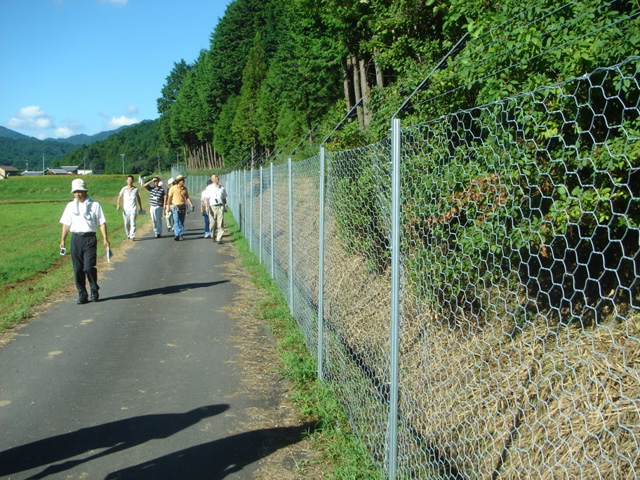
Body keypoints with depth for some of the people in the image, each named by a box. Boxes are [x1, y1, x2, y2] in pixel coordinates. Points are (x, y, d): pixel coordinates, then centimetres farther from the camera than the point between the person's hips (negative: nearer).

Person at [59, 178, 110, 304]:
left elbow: (102, 222, 1)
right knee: (78, 269, 3)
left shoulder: (94, 205, 3)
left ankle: (94, 290, 11)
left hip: (89, 238, -3)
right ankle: (82, 295, 12)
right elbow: (66, 224, 16)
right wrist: (62, 240, 11)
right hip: (76, 239, 4)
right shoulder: (70, 206, 14)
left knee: (89, 267, -12)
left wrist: (105, 238, -7)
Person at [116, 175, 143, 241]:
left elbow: (138, 198, 19)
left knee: (133, 223, -11)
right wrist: (118, 204, -18)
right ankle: (128, 235, 27)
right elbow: (119, 197, -1)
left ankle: (132, 236, -14)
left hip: (133, 209, -1)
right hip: (125, 209, 1)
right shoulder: (124, 189, 4)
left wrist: (140, 207, 24)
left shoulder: (135, 189, 6)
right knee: (126, 223, 7)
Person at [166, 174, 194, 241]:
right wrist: (168, 206, 3)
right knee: (176, 221, -9)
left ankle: (180, 235, 11)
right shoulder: (173, 188, -3)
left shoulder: (185, 189, 7)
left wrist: (191, 205, -2)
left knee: (181, 222, 5)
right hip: (175, 206, -3)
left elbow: (187, 197, 8)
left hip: (183, 206, 4)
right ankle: (176, 235, -9)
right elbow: (169, 198, 3)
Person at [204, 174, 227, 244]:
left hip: (220, 207, 1)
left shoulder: (222, 188, 14)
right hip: (212, 207, -1)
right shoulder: (209, 188, 6)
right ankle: (213, 237, 24)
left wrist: (225, 207, 20)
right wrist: (207, 206, -13)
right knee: (212, 224, 3)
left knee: (220, 224, -8)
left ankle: (219, 239, -8)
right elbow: (206, 198, 0)